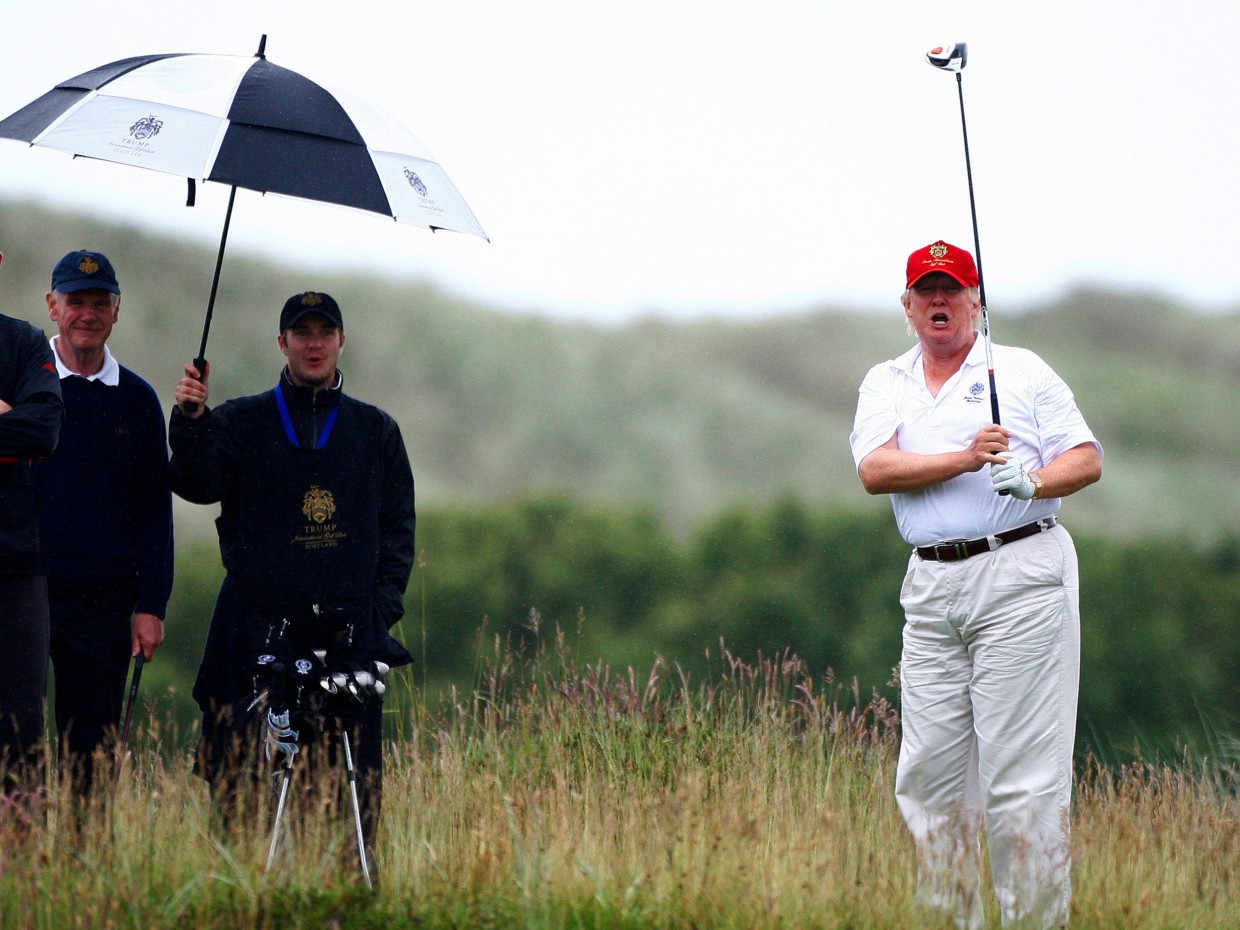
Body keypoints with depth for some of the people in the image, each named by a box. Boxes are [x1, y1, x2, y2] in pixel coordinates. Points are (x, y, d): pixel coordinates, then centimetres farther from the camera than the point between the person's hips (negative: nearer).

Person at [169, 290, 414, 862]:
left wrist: (386, 601, 3)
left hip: (349, 623, 1)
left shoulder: (375, 430, 16)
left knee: (351, 771, -5)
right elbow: (198, 485, -2)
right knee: (243, 768, -8)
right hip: (258, 619, -1)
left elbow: (398, 525, 16)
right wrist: (191, 422, -18)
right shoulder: (241, 422, 12)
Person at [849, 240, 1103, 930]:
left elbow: (1088, 458, 1)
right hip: (932, 586, 4)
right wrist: (967, 459, -16)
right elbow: (875, 470, -4)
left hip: (1021, 573, -4)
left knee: (1022, 769, -9)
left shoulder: (1023, 372, 6)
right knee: (930, 767, 3)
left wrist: (1032, 480, -19)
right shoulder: (886, 384, 14)